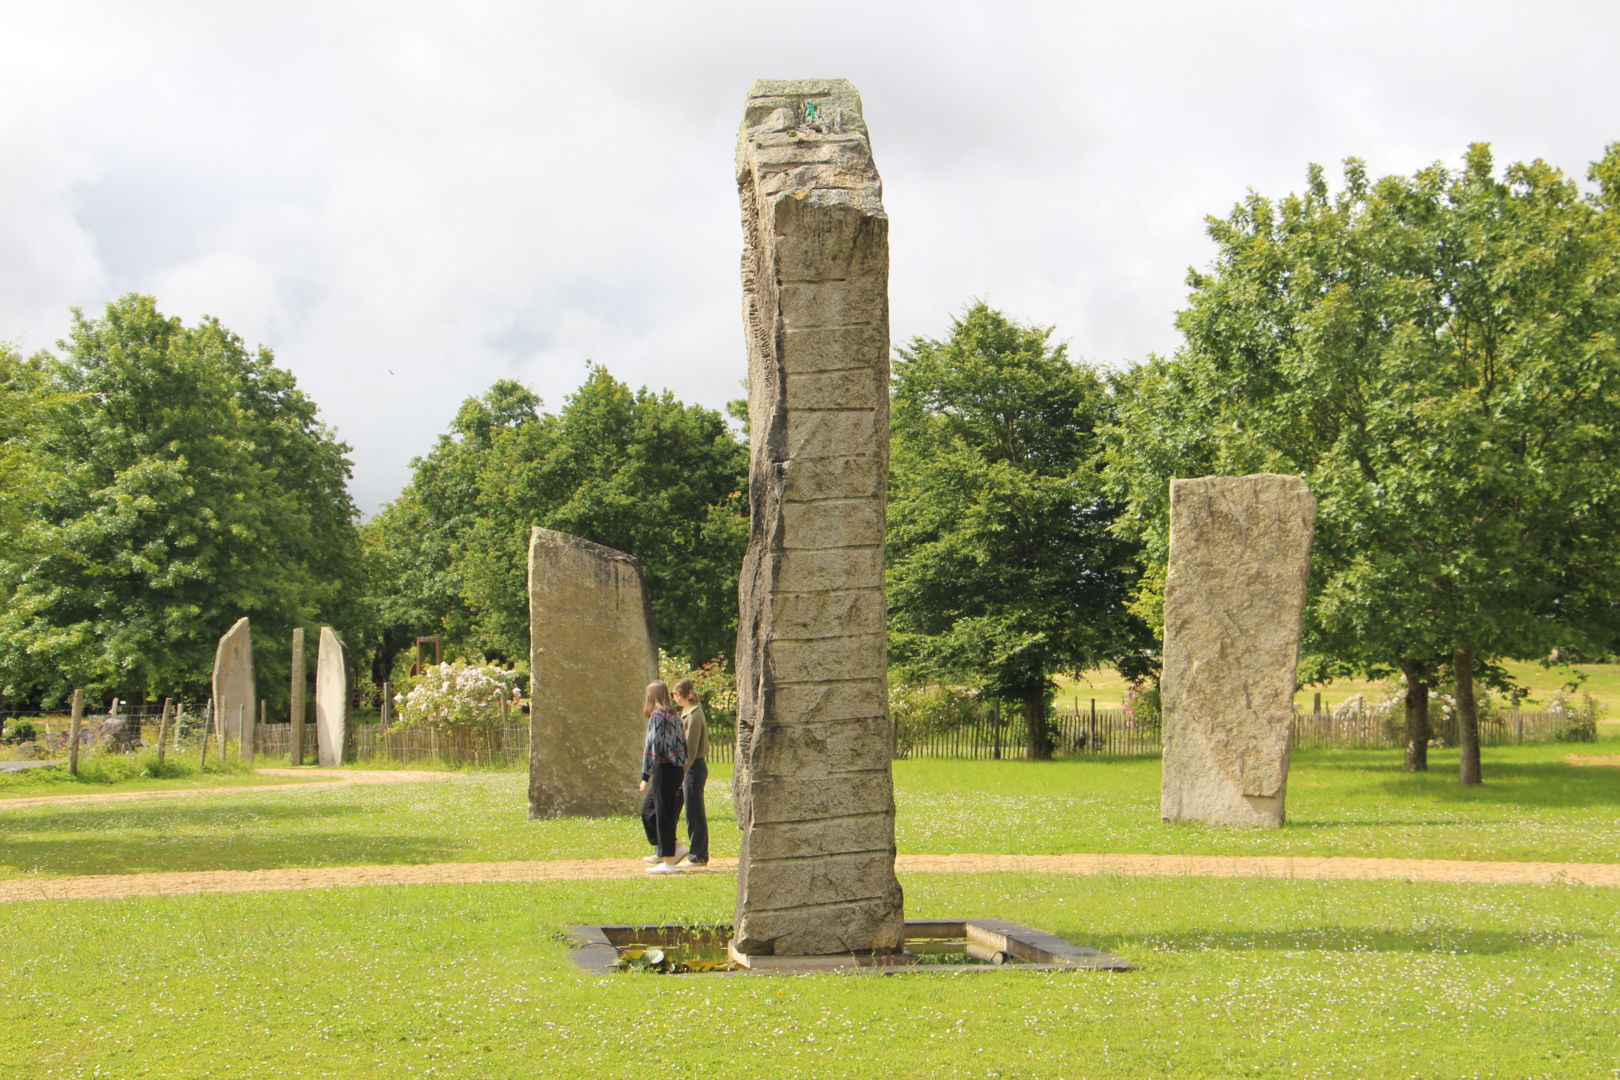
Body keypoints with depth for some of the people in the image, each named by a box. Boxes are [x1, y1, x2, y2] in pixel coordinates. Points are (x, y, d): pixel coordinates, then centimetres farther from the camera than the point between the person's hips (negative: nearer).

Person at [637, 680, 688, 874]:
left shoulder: (657, 716, -11)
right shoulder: (675, 716, 13)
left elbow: (652, 746, -16)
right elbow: (683, 746, 14)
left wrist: (645, 778, -16)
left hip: (664, 769, -8)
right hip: (677, 770, 8)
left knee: (663, 814, -2)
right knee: (647, 809, 18)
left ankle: (668, 862, 1)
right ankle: (673, 849, 17)